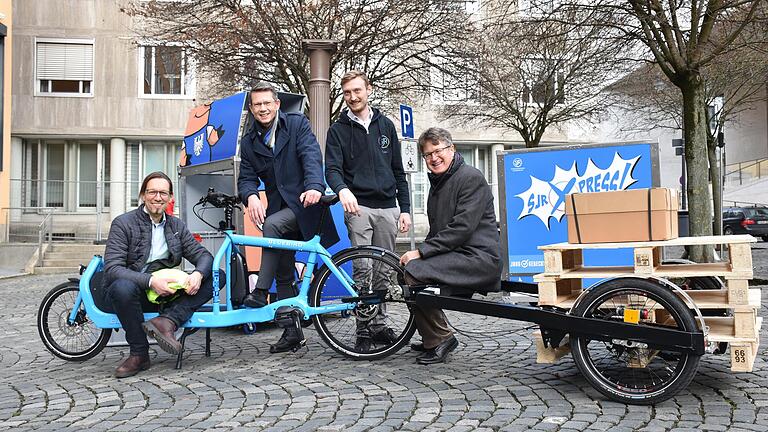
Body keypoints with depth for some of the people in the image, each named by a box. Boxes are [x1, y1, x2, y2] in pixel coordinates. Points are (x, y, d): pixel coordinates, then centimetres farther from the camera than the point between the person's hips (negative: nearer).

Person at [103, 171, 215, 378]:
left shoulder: (176, 226, 8)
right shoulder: (123, 223, -7)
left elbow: (203, 254, 3)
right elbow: (112, 269, -17)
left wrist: (198, 274, -22)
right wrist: (150, 281, -32)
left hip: (164, 290, 4)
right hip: (134, 288, -4)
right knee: (123, 287, -40)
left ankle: (167, 321, -29)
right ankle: (139, 353, -20)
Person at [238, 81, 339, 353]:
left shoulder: (297, 123, -2)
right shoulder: (249, 142, 10)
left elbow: (312, 155, -16)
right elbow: (246, 178, 3)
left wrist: (314, 186, -35)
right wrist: (251, 196, -22)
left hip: (305, 202, -5)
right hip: (279, 209, 5)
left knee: (272, 224, -33)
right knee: (284, 275, 5)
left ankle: (260, 293, -24)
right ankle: (292, 331, 14)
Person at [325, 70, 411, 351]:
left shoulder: (385, 125, 13)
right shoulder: (338, 130, 5)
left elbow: (398, 171, 14)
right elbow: (332, 168, -7)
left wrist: (404, 208, 8)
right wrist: (342, 188, -30)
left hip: (387, 207, 3)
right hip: (358, 207, -3)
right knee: (362, 268, -7)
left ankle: (379, 325, 18)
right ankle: (364, 329, 1)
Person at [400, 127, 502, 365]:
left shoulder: (471, 178, -10)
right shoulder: (438, 182, 20)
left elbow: (462, 227, -20)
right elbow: (437, 230, 24)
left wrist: (421, 252, -20)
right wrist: (420, 253, 5)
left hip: (478, 258, -10)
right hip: (455, 256, 10)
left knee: (414, 272, -24)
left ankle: (440, 338, -10)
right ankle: (431, 338, 21)